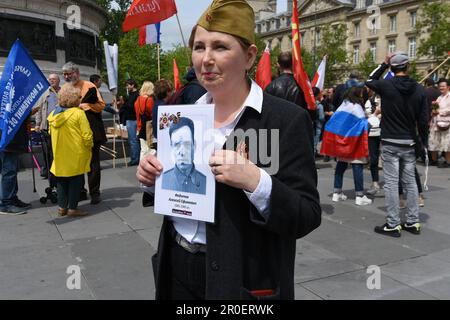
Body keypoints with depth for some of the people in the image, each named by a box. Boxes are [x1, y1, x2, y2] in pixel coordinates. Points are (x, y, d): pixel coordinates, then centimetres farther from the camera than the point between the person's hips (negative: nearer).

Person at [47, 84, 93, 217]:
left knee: (62, 180, 16)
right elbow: (87, 135, -16)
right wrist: (89, 147, 0)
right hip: (76, 154, -5)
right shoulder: (78, 113, -14)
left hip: (59, 154, 6)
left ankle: (62, 207, 21)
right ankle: (72, 208, 9)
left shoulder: (53, 114, 5)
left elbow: (51, 133, 14)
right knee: (75, 180, 5)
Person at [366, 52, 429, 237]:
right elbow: (423, 120, 1)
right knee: (410, 182, 13)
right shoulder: (419, 89, -1)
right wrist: (422, 142, 11)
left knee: (391, 182, 0)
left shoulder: (386, 85, -10)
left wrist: (383, 64, 14)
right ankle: (413, 222, 21)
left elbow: (369, 81, 14)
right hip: (410, 143, 4)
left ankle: (393, 225, 4)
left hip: (390, 143, -4)